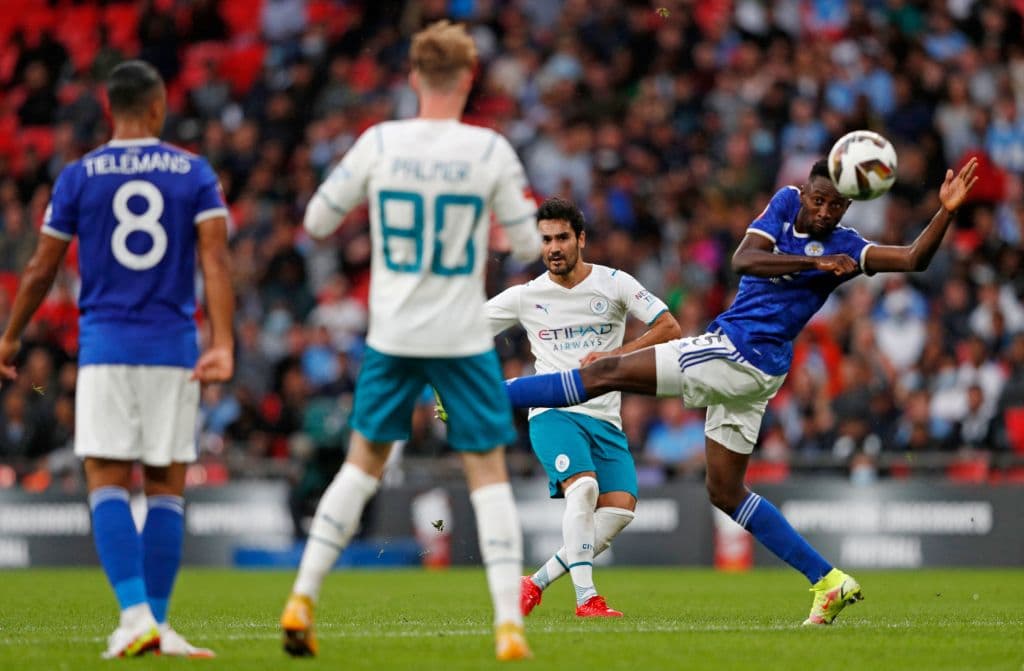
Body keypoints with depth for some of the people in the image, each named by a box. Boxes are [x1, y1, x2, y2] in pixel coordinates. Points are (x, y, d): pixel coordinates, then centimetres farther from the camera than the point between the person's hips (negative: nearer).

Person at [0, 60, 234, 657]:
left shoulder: (80, 176, 2)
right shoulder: (194, 174, 3)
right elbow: (215, 261, -9)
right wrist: (222, 343, -16)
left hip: (105, 348, -1)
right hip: (174, 349, 1)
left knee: (108, 484, -1)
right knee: (165, 488, 7)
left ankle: (136, 615, -17)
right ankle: (157, 625, 6)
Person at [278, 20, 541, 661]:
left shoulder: (379, 143, -4)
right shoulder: (490, 151, -8)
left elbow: (318, 221, 5)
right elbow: (528, 246, -1)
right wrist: (525, 208, 20)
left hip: (392, 336, 2)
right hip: (464, 338, -2)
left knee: (364, 462, 17)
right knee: (488, 471, 5)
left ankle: (302, 600, 12)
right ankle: (509, 626, -4)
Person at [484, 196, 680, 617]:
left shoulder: (614, 283, 3)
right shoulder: (525, 297, 4)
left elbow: (670, 328, 0)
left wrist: (617, 355, -12)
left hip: (605, 419, 2)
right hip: (553, 413, -2)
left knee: (620, 507, -16)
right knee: (584, 485, -29)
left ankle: (537, 583, -5)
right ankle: (586, 598, -27)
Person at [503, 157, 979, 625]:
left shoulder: (847, 248, -7)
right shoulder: (786, 203, 8)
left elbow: (914, 260, -14)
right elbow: (743, 259, -4)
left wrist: (946, 212, -27)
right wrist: (813, 263, -15)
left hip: (739, 354, -8)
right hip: (750, 371, 8)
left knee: (606, 373, -5)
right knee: (725, 492, 13)